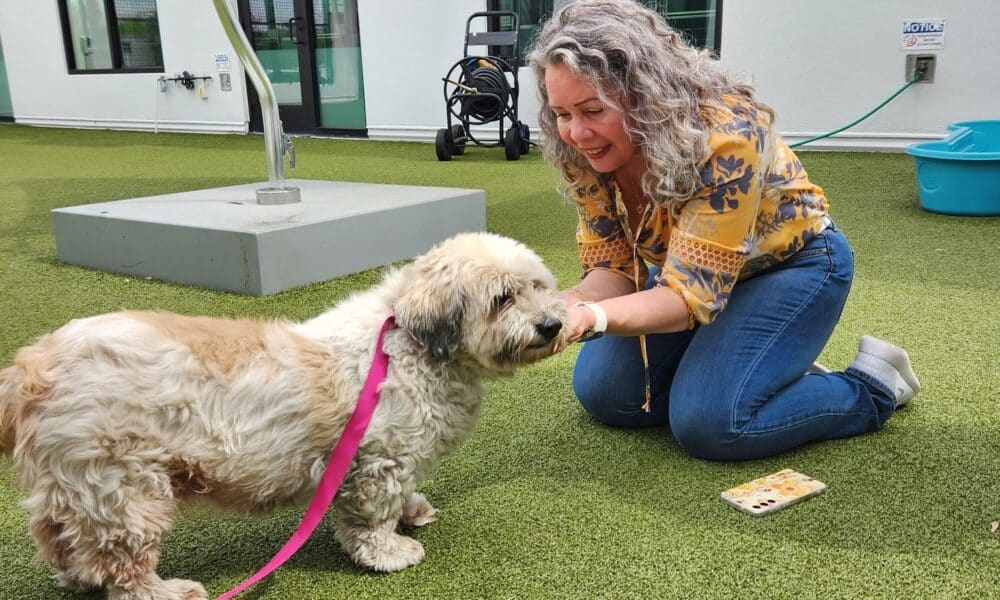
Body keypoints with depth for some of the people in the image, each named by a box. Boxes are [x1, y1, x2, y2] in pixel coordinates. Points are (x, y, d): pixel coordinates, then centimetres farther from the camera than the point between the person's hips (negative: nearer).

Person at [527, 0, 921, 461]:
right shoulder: (584, 154, -16)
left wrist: (593, 317, -53)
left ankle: (874, 386, 2)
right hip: (695, 268, 7)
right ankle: (780, 371, 12)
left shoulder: (726, 137, -35)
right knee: (600, 390, -2)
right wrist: (560, 306, -35)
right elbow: (611, 269, -13)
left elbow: (690, 294, -36)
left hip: (791, 263, -6)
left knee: (708, 423, -24)